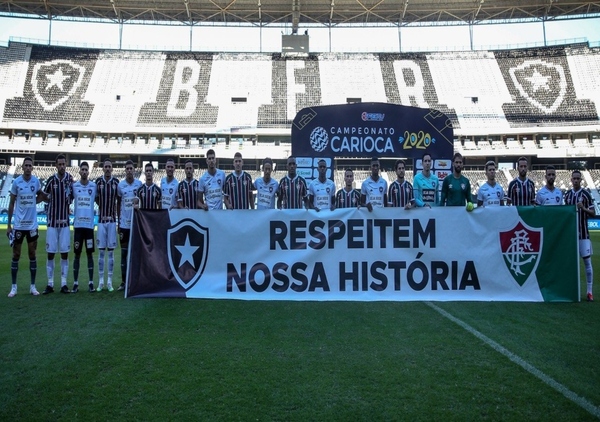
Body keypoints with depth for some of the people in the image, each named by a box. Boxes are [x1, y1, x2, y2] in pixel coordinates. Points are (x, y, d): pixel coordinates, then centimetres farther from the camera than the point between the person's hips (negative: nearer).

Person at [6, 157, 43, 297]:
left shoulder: (36, 181, -1)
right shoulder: (16, 182, -5)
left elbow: (41, 195, 20)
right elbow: (11, 204, 1)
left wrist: (33, 202, 0)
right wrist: (8, 224, 0)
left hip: (32, 224, 1)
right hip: (18, 224, -1)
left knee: (32, 254, 6)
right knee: (16, 255, 5)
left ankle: (32, 286, 14)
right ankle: (14, 287, 12)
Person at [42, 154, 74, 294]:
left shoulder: (70, 179, 0)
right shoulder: (51, 180, -5)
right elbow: (44, 197, 6)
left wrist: (66, 203, -3)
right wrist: (55, 202, -3)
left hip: (65, 221, 1)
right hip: (52, 221, -1)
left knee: (64, 253, 4)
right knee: (50, 253, 2)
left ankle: (64, 284, 11)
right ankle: (50, 284, 11)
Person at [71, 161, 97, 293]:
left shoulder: (94, 186, 2)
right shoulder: (74, 186, 4)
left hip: (90, 224, 0)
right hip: (77, 224, 0)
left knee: (89, 253, 5)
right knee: (77, 254, 5)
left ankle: (91, 282, 11)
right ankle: (75, 283, 11)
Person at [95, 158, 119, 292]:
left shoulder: (116, 182, 0)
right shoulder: (98, 181, 1)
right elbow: (96, 199, 12)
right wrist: (103, 206, 0)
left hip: (112, 220, 0)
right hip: (101, 219, 0)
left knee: (111, 251, 3)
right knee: (101, 251, 3)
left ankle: (110, 281, 10)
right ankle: (100, 281, 11)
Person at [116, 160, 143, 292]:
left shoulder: (139, 184, 1)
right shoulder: (120, 185, 3)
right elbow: (118, 204, 10)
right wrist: (118, 221, 7)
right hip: (124, 223, 1)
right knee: (124, 252, 5)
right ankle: (123, 281, 10)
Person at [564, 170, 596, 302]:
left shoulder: (586, 194, -4)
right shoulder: (567, 195, 9)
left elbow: (593, 214, -4)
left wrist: (584, 208, -22)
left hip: (583, 233, -4)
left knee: (587, 261, -4)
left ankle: (590, 292, -1)